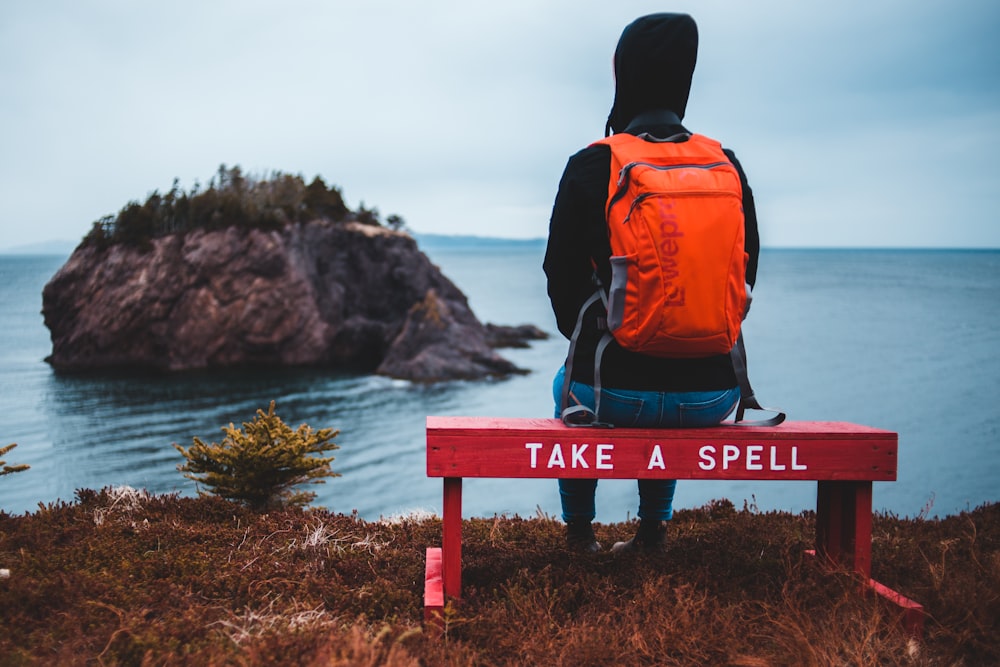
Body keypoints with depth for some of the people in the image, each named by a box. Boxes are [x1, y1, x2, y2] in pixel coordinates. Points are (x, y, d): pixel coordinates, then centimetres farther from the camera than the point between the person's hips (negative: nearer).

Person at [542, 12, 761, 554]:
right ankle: (652, 529, 43)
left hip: (617, 394, -3)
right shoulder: (726, 165, 3)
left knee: (568, 384, 34)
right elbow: (746, 273, 10)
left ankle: (579, 529, 40)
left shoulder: (590, 168, -7)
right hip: (711, 397, 3)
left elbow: (562, 279, -1)